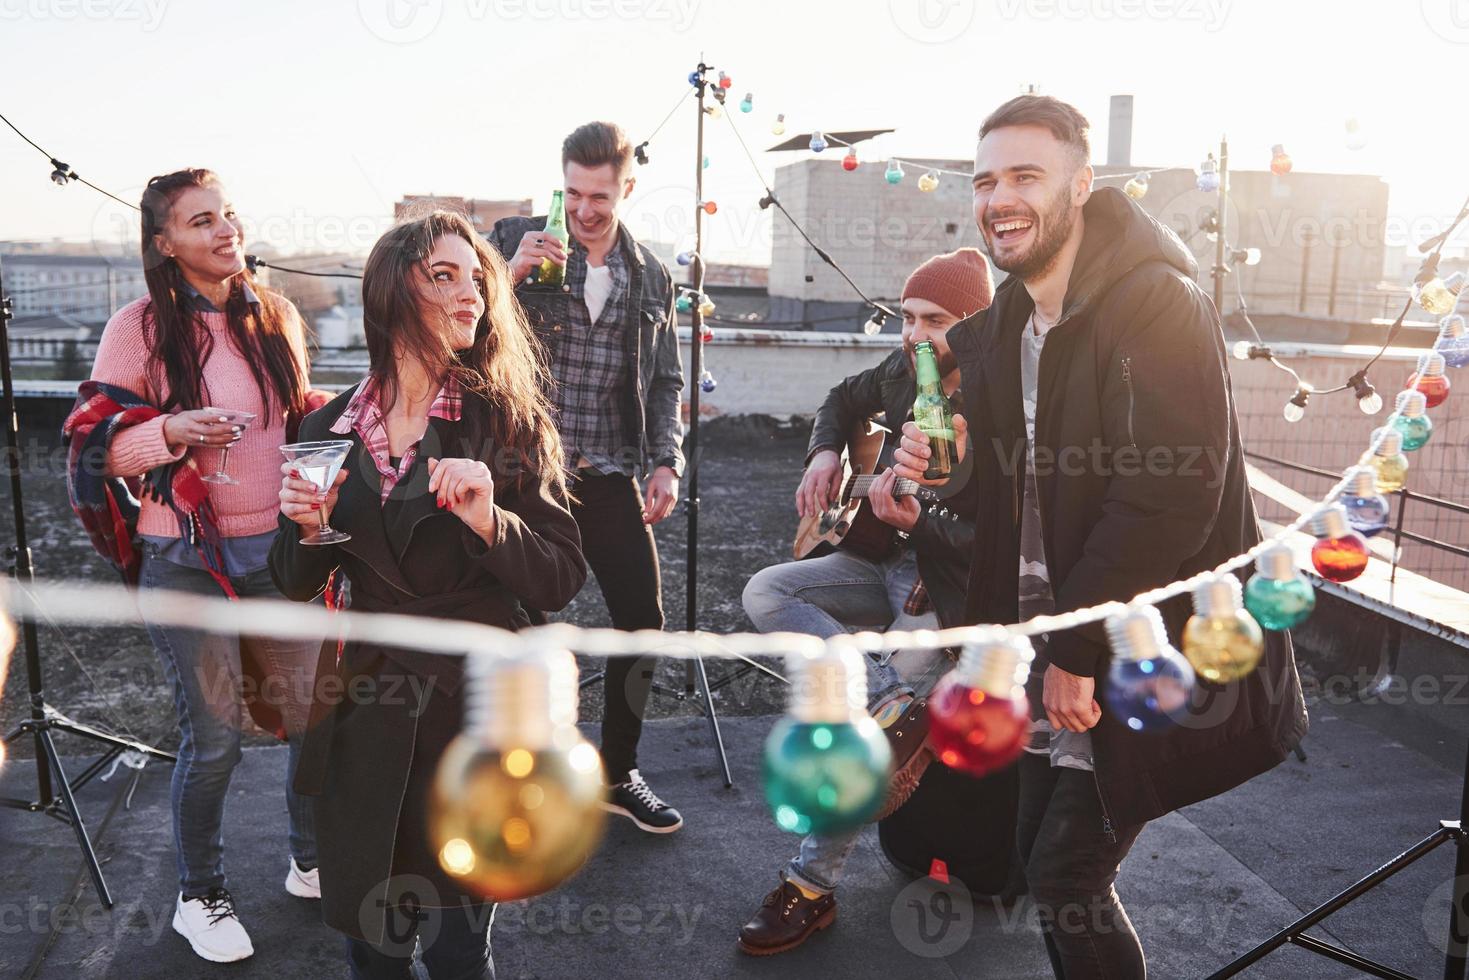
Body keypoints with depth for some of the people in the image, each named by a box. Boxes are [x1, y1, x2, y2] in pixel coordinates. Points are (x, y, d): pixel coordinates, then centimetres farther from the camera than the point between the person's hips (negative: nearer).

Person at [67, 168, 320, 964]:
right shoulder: (140, 328, -7)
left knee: (317, 710, 9)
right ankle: (199, 896, 25)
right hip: (187, 559, -4)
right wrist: (172, 431, -22)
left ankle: (313, 863, 32)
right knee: (213, 736, 2)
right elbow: (97, 444, -6)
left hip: (277, 545, 5)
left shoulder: (276, 317, 6)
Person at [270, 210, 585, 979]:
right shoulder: (332, 428, 1)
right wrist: (306, 526, -12)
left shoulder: (506, 419, -7)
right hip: (367, 715, 3)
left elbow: (561, 580, -11)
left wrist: (490, 524, -28)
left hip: (479, 712, -3)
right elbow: (298, 584, 8)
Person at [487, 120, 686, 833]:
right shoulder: (512, 241, 1)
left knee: (643, 620, 3)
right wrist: (509, 274, -18)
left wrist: (666, 461, 1)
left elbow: (666, 381, 14)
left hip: (610, 476, 3)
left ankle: (618, 773, 22)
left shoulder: (652, 277, 10)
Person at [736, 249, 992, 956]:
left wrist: (914, 520, -33)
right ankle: (898, 707, -22)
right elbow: (843, 401, 21)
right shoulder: (904, 370, 0)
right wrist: (824, 454, 2)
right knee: (766, 593, -11)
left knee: (865, 727, -19)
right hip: (886, 561, 8)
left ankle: (811, 887, -2)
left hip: (949, 585, -8)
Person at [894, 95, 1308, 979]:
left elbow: (1170, 494, -24)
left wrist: (1075, 651, -20)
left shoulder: (1158, 304, -17)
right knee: (1046, 857, 15)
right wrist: (940, 467, -7)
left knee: (1066, 873, -3)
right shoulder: (1001, 330, 8)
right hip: (1059, 643, 7)